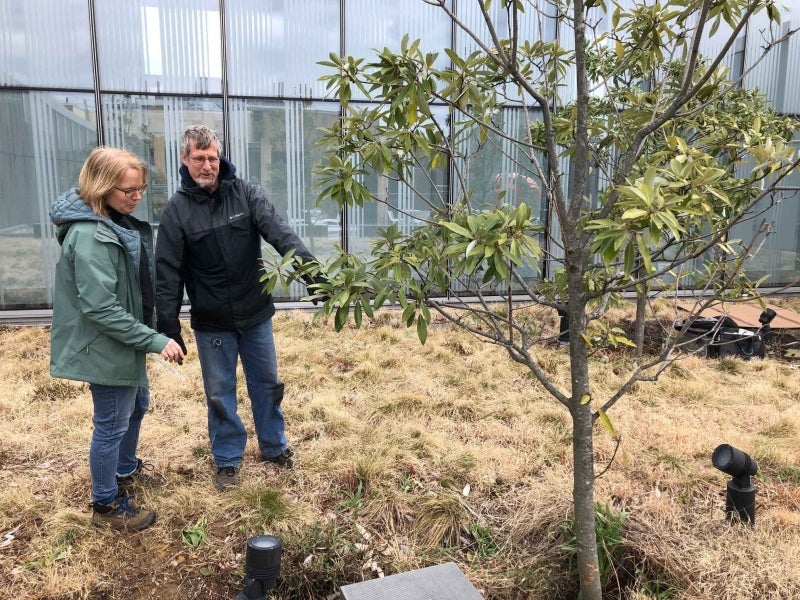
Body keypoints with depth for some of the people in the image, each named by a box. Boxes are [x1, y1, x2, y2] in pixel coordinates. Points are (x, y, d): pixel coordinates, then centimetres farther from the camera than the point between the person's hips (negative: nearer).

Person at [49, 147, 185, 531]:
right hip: (105, 347, -10)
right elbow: (100, 308, -28)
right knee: (112, 424, 5)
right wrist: (156, 340, -26)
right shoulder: (90, 237, -26)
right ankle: (105, 505, 25)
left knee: (137, 406, 25)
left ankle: (126, 470, 49)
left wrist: (151, 336, 12)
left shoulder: (116, 222, 4)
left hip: (123, 342, 10)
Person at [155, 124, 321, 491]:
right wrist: (168, 327, -11)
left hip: (255, 314, 2)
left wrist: (308, 264, -38)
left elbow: (278, 230, -21)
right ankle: (227, 460, 30)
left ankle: (274, 447, 37)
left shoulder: (245, 193, -6)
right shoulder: (177, 209, -9)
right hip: (210, 322, -1)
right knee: (220, 394, 11)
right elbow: (167, 273, -9)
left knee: (267, 384, 16)